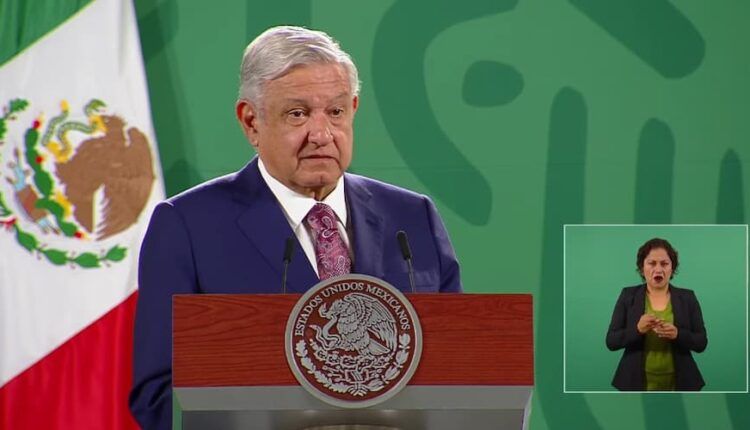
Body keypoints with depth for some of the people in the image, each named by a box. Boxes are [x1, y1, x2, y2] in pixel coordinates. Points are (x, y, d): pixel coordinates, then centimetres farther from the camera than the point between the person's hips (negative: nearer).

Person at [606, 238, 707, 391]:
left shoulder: (687, 298, 5)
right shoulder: (628, 296, 3)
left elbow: (701, 342, 2)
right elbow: (611, 341, -1)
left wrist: (677, 334, -18)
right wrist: (638, 329, -19)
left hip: (677, 384, 1)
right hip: (637, 383, 0)